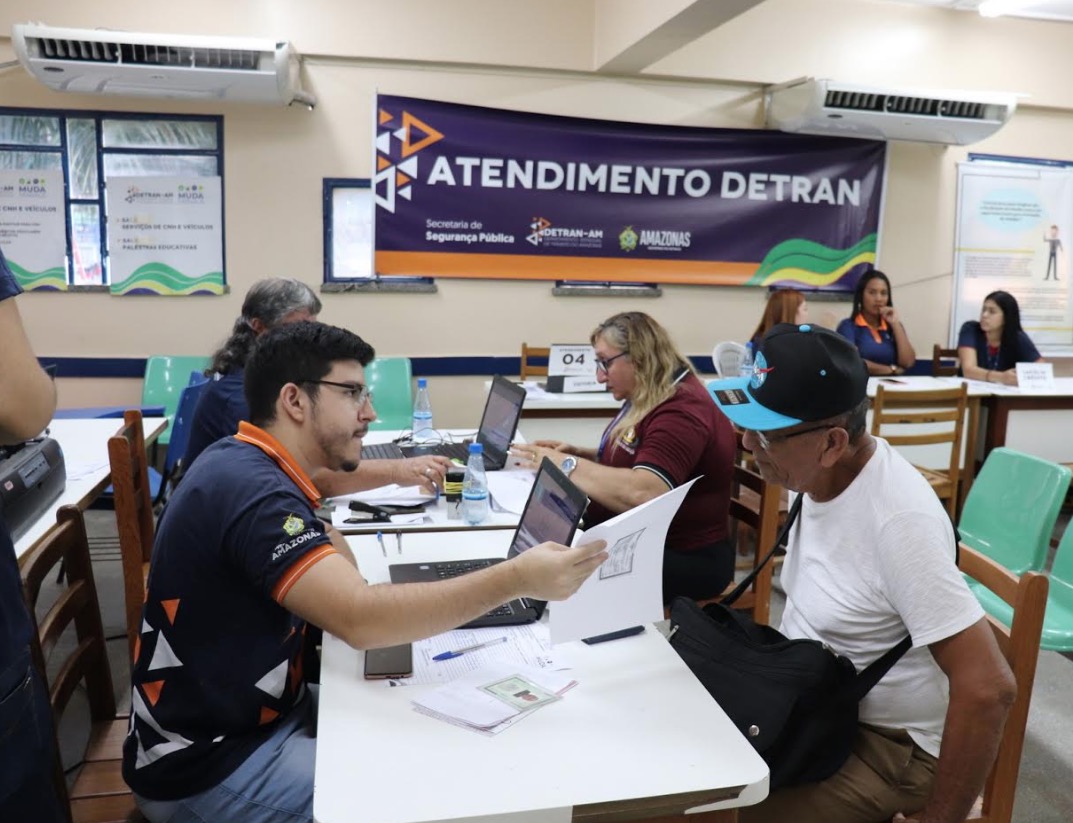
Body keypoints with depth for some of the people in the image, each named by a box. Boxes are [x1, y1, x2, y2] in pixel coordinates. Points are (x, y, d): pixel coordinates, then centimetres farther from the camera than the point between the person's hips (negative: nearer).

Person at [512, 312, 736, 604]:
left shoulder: (681, 412, -23)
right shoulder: (648, 399, 10)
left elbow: (642, 494, -36)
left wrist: (566, 465, -25)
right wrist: (578, 454, 2)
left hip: (681, 559, -9)